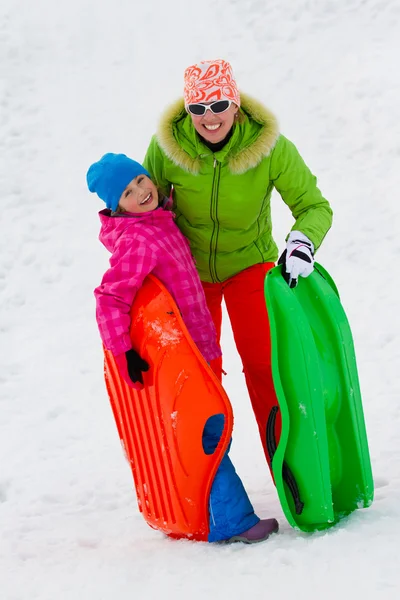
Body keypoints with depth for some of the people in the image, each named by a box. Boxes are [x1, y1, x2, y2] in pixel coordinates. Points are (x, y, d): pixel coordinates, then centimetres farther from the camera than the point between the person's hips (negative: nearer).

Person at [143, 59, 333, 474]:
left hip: (249, 264, -1)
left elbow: (314, 206, -18)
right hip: (190, 269, 2)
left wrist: (303, 238, -39)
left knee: (262, 364, -12)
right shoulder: (167, 145, -20)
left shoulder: (270, 146, -24)